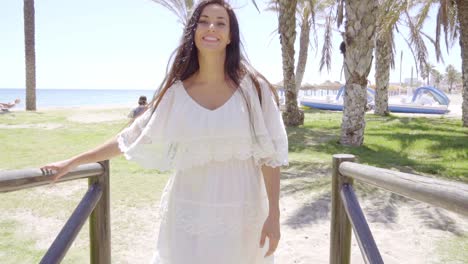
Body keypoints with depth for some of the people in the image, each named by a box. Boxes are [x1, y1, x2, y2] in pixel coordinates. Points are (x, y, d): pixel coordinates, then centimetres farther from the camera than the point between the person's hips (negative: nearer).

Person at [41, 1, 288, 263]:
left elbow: (269, 154, -5)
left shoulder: (253, 87, -6)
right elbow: (132, 137, 6)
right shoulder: (177, 92, -1)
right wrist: (73, 162, 8)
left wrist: (274, 214, -7)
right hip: (189, 212, 2)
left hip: (240, 213, -1)